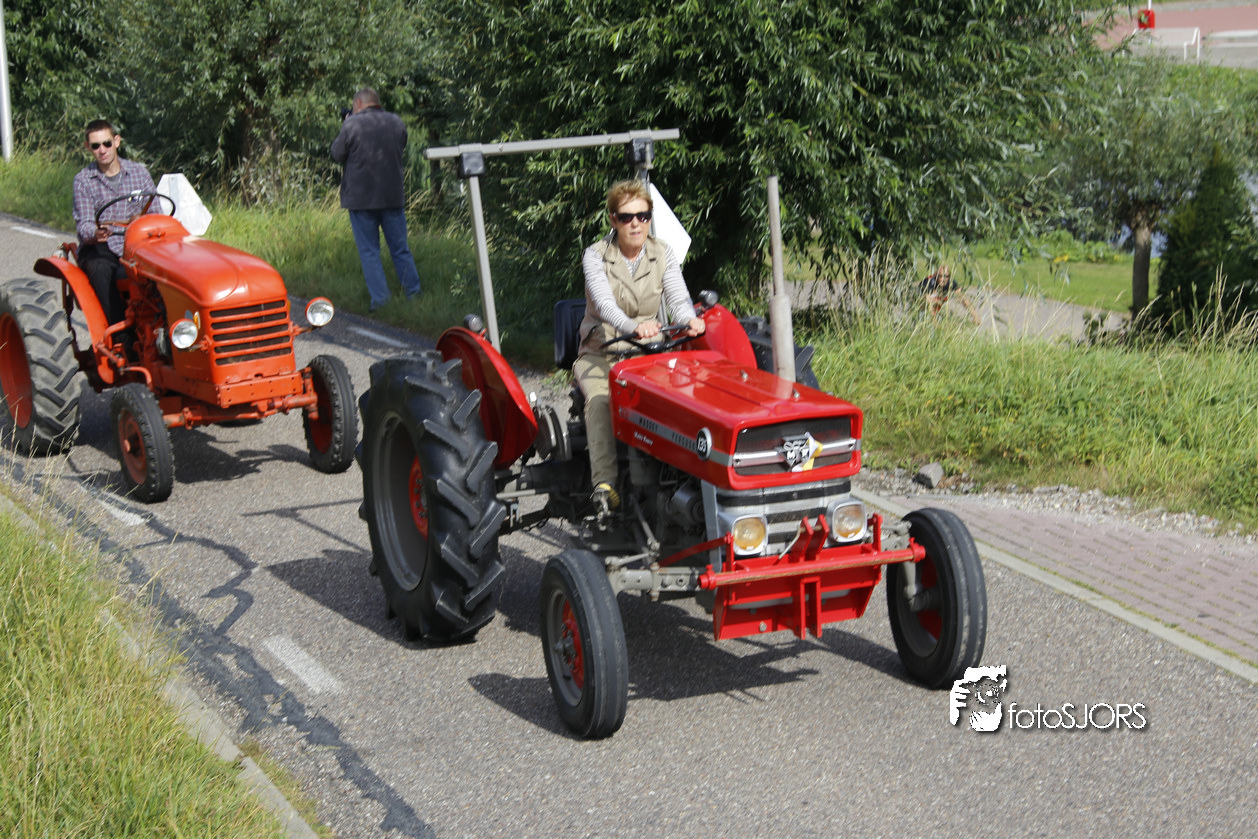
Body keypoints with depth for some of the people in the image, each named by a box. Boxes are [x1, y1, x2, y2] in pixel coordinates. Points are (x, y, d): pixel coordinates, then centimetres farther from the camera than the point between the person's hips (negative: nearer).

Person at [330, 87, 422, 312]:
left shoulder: (351, 125, -12)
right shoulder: (397, 122, 3)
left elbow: (338, 155, -3)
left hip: (361, 198, -4)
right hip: (393, 196, 4)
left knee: (369, 252, 3)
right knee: (400, 249, 13)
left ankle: (379, 299, -1)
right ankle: (413, 294, 16)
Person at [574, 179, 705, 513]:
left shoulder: (663, 254, 3)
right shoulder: (595, 256, -7)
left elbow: (678, 298, -11)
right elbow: (604, 303, -24)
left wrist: (690, 320, -37)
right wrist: (633, 327, -46)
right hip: (601, 351, -2)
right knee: (600, 398, -33)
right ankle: (604, 483, -41)